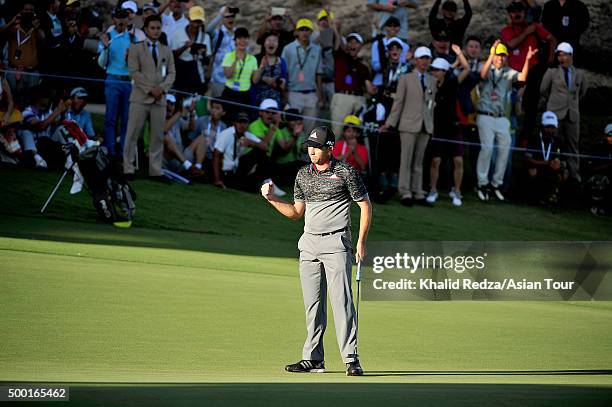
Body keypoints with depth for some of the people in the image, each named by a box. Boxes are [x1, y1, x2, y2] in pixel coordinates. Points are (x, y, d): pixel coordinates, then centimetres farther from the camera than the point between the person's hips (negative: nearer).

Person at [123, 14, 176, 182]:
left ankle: (155, 171, 5)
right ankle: (128, 169, -1)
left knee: (158, 137, 3)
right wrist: (150, 89, -13)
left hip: (160, 99, 4)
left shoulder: (166, 51, 15)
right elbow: (134, 72, -6)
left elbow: (171, 73, 10)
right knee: (132, 135, -5)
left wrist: (162, 88, -9)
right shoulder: (136, 49, 3)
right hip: (141, 98, -4)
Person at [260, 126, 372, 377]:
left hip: (336, 243, -6)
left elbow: (365, 205, 1)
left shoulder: (345, 172, -3)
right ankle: (313, 358, 10)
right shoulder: (303, 175, 13)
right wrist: (272, 198, 5)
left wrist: (361, 242, -5)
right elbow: (296, 212, 19)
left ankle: (351, 359, -13)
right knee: (312, 304, 5)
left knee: (341, 300, -12)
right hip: (309, 244, 6)